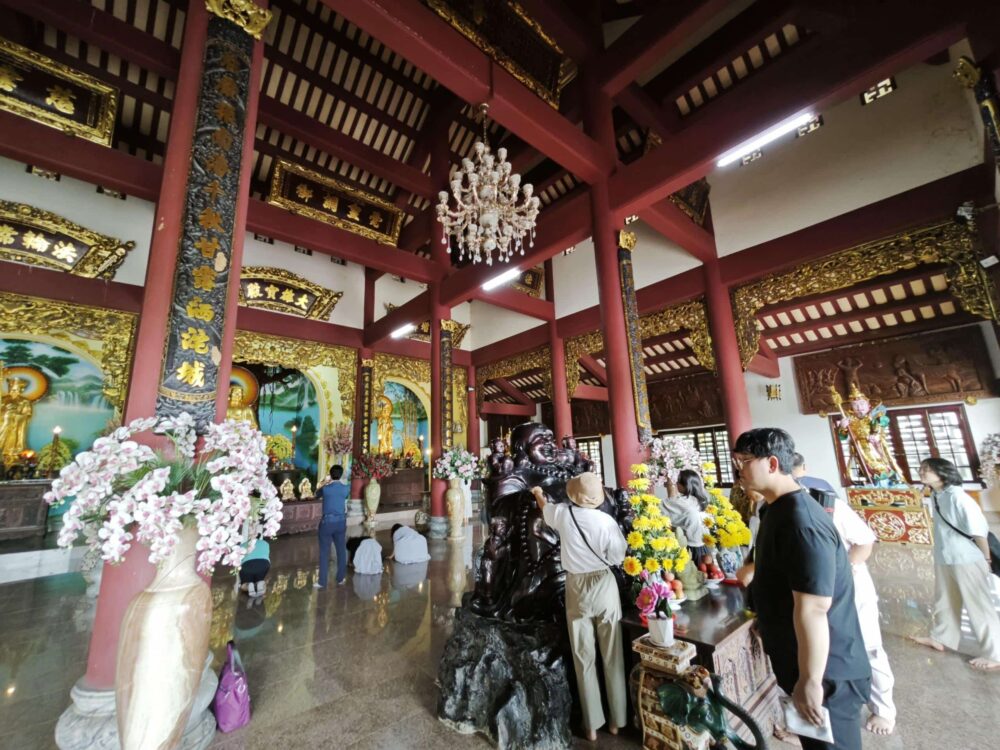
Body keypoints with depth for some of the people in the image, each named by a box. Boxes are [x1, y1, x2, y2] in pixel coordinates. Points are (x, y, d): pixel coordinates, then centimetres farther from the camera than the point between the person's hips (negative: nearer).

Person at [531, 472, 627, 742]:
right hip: (604, 586, -1)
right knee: (612, 656, 16)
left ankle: (592, 724, 27)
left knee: (584, 658, 14)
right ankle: (617, 720, 31)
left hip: (577, 588, 1)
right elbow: (618, 557, -12)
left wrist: (538, 493, 34)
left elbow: (545, 508, 12)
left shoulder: (563, 513, -10)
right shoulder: (606, 520, -17)